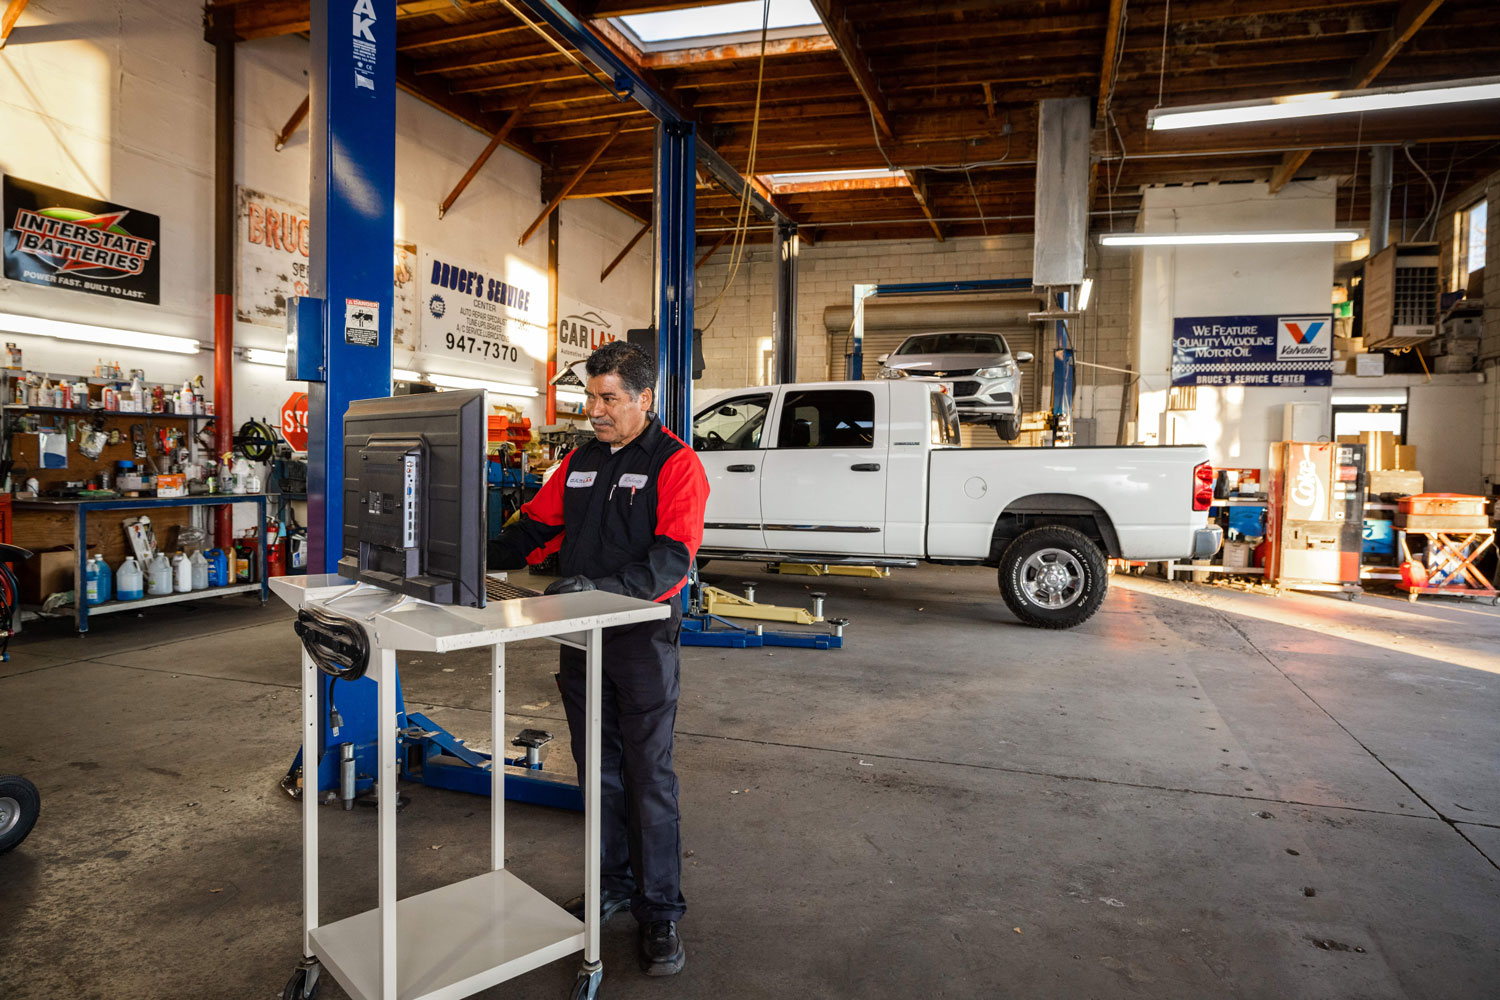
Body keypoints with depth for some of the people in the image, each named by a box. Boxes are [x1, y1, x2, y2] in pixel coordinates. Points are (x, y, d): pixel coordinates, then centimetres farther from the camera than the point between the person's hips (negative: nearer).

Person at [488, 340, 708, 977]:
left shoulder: (674, 462, -10)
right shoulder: (580, 462, 12)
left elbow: (672, 558, -19)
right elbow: (536, 524, 14)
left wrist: (601, 586, -31)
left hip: (643, 635, -6)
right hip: (583, 634, 6)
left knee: (649, 776, 0)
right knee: (598, 770, 15)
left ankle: (660, 910, 13)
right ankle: (613, 884, 31)